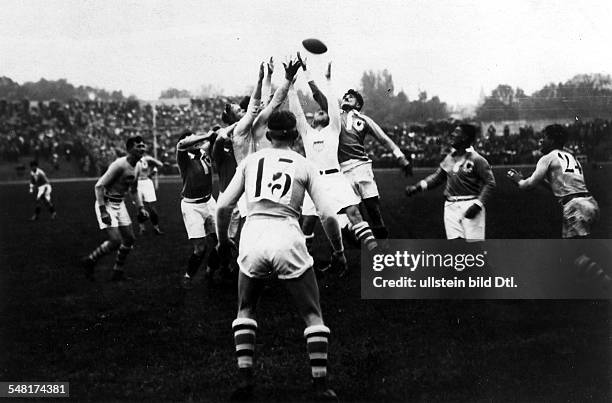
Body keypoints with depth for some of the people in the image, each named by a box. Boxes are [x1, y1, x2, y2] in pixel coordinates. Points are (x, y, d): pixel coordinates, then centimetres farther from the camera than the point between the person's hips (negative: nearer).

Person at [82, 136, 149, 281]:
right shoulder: (119, 165, -23)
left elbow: (133, 190, 21)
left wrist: (141, 208, 10)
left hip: (119, 204, 9)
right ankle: (89, 261, 6)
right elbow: (99, 186, -24)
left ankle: (118, 272, 20)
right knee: (115, 240, -16)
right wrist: (103, 211, -28)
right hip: (106, 204, -9)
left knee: (129, 239, 7)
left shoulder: (136, 167, 5)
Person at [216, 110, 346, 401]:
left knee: (245, 310, 23)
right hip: (287, 239, -2)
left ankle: (245, 379, 12)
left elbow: (223, 207, 10)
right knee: (313, 315, 12)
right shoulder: (304, 165, 10)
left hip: (252, 236, 2)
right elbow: (328, 216, 5)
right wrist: (338, 250, 19)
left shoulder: (250, 161, 14)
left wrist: (222, 241, 26)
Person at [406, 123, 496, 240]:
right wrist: (418, 187, 9)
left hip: (469, 205, -6)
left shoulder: (476, 159, -9)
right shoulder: (449, 157, 11)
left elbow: (490, 183, -10)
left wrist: (478, 204, -19)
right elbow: (438, 176, 21)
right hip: (451, 206, 6)